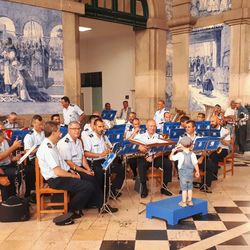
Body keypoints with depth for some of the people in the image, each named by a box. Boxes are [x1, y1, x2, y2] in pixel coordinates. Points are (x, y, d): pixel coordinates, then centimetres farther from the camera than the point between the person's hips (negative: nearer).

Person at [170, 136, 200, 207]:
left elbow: (171, 158, -9)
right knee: (190, 188, 16)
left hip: (183, 174, -3)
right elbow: (195, 164, -3)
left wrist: (173, 151, 6)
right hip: (190, 174, 3)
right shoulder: (192, 154, -8)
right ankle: (189, 201, 25)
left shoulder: (180, 154, -16)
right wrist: (197, 172, 12)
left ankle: (184, 202, 10)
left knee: (184, 188, 3)